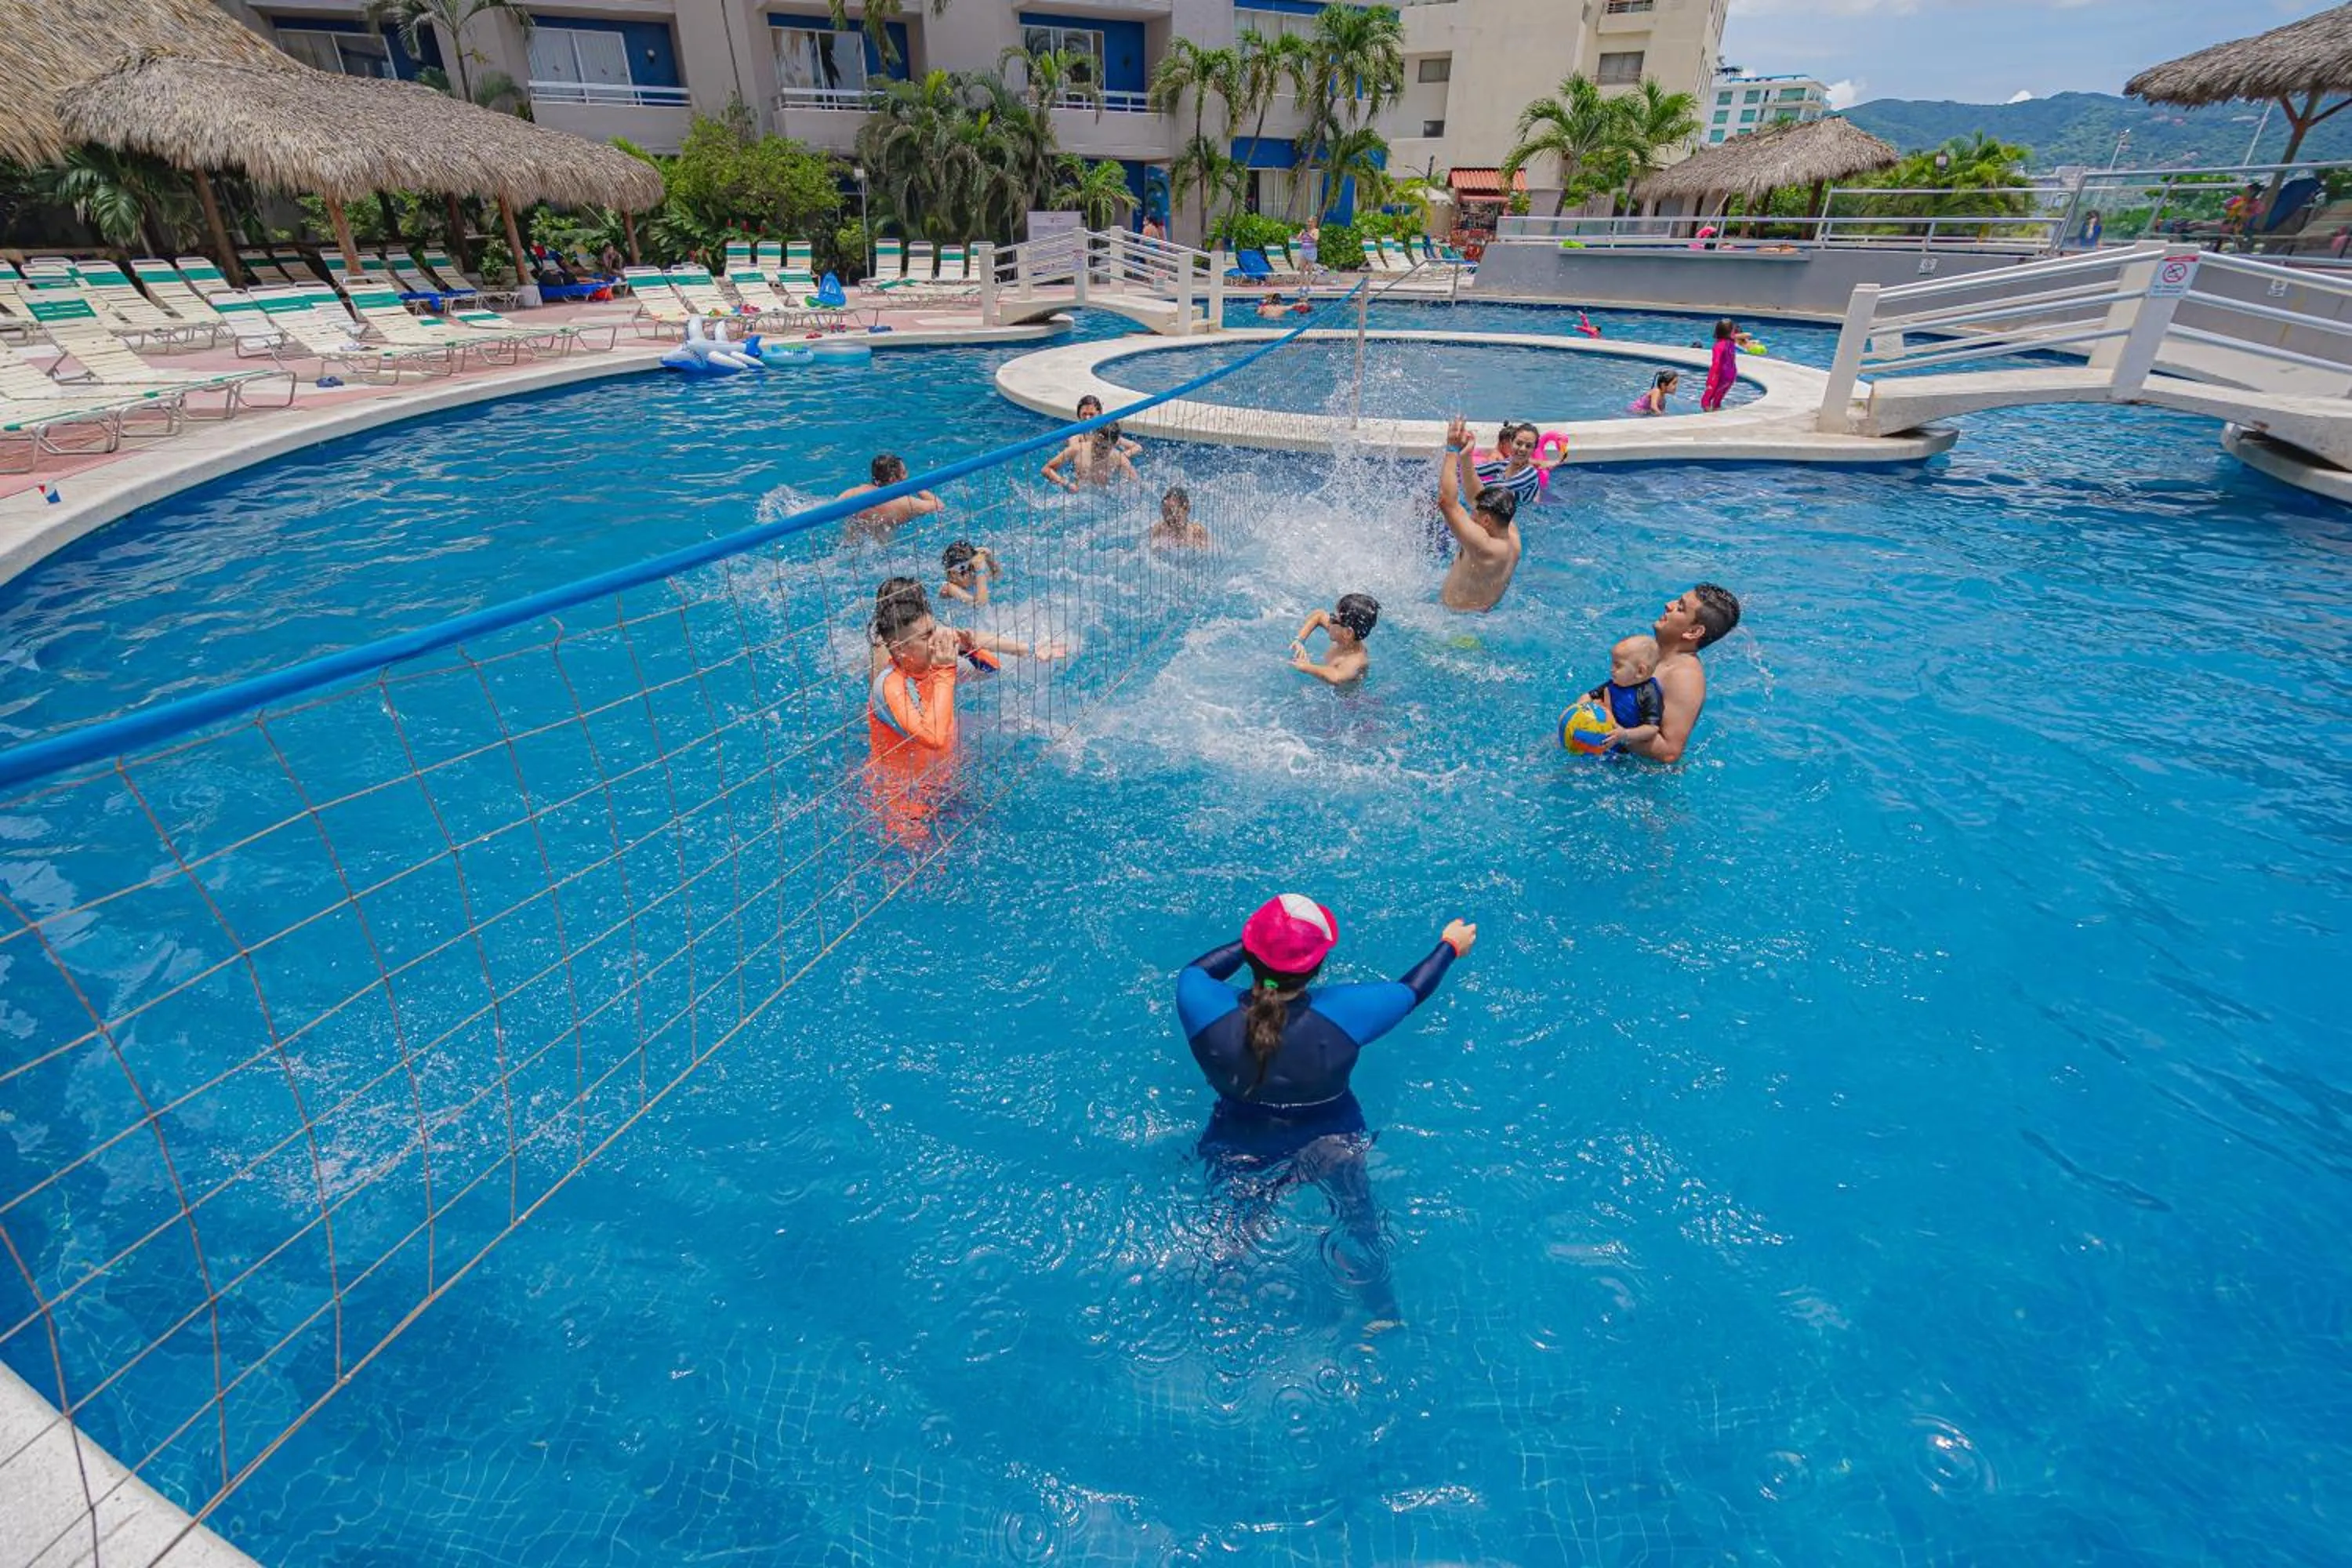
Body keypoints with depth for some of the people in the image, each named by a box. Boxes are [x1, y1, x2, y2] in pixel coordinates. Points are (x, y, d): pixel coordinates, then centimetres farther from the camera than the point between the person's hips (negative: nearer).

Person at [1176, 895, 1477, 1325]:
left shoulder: (1205, 1011, -31)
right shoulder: (1343, 1013, -33)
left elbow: (1196, 969, -6)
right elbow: (1411, 989, -13)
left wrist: (1258, 941, 2)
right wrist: (1450, 946, 6)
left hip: (1238, 1158, 1)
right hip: (1332, 1155, -1)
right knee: (1361, 1227, 31)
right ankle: (1383, 1315, 52)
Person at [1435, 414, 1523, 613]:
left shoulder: (1484, 547, -28)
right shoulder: (1512, 537, -1)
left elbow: (1446, 501, -31)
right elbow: (1477, 498, 12)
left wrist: (1452, 451, -23)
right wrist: (1465, 459, 6)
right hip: (1481, 614, 10)